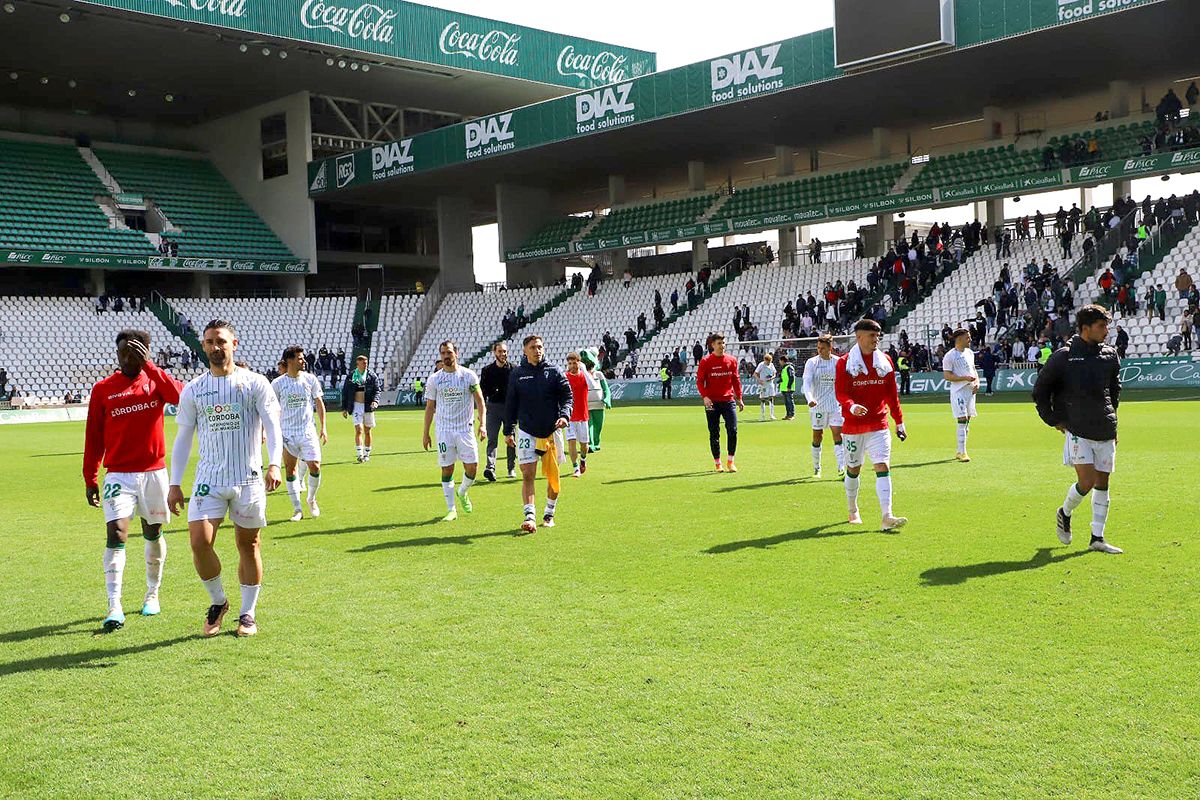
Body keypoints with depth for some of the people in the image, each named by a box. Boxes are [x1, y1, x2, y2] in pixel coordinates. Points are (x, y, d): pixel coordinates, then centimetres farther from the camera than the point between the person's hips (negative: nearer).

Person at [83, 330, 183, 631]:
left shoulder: (155, 381, 1)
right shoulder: (103, 389, 1)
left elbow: (180, 396, -22)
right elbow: (93, 437, 4)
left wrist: (148, 364, -21)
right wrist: (90, 479, 2)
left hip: (154, 472, 1)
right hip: (118, 474, -1)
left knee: (153, 533, 13)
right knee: (116, 534, -14)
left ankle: (153, 593, 31)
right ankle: (114, 608, -15)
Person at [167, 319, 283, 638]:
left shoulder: (255, 383, -1)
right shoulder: (193, 389, 7)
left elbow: (273, 427, -7)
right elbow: (183, 438, 11)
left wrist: (274, 465, -23)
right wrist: (175, 484, 6)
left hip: (249, 480, -1)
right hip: (208, 480, 2)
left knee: (248, 545, 6)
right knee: (199, 541, -13)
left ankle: (248, 613, 21)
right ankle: (217, 602, 11)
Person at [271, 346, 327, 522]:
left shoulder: (310, 379, 2)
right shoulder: (277, 383, -1)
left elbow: (319, 403, 8)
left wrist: (323, 428, 4)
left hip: (308, 430, 1)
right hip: (287, 433, -1)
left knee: (315, 466, -8)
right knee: (290, 470, 1)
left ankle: (311, 500, 17)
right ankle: (297, 509, 10)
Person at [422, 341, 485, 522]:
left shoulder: (469, 376, 0)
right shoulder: (434, 379, 3)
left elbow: (479, 401, 2)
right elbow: (430, 407, 9)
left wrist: (482, 424, -10)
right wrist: (425, 433, 7)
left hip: (465, 429, 0)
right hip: (444, 430, 0)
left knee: (472, 467, -5)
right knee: (447, 470, 0)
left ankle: (463, 492, 27)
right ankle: (451, 510, 9)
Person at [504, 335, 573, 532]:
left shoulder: (554, 372, 3)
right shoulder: (517, 374, 6)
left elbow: (567, 396, 1)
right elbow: (510, 404, 10)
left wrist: (564, 415, -18)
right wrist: (508, 431, 7)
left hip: (551, 432, 0)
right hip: (526, 432, 0)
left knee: (553, 477, 8)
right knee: (527, 475, -11)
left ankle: (549, 513, 26)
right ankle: (529, 516, -15)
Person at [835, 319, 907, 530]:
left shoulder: (885, 361, 6)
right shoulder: (845, 362, -3)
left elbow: (892, 394, 12)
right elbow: (840, 392, -9)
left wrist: (899, 422, 12)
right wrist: (852, 406, -29)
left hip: (879, 424, 2)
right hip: (853, 425, -2)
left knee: (883, 467, -11)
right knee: (853, 469, 11)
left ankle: (887, 517, -17)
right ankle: (853, 511, 32)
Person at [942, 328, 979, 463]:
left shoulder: (969, 352, 14)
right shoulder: (949, 356, -10)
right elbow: (947, 376, -14)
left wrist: (977, 382, 4)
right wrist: (965, 378, -21)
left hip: (970, 390, 8)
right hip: (958, 391, -8)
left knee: (967, 421, 10)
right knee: (962, 420, -13)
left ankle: (959, 451, 18)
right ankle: (962, 452, -12)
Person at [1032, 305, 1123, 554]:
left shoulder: (1110, 356, 8)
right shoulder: (1063, 357, -7)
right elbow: (1039, 391, 2)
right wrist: (1054, 421, 0)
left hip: (1105, 431, 5)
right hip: (1077, 430, -5)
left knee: (1102, 482, 6)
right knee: (1086, 481, -11)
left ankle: (1097, 538, 15)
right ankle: (1065, 513, 20)